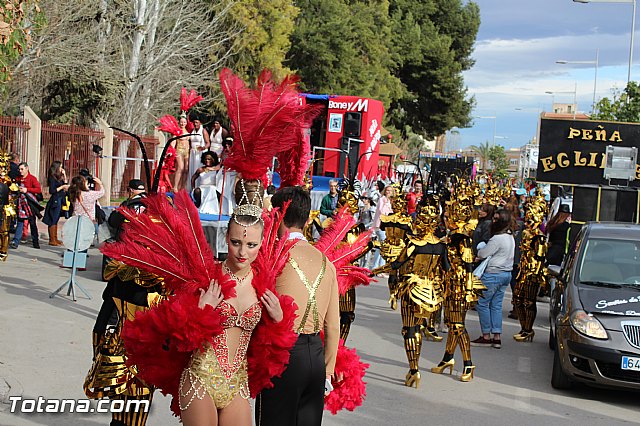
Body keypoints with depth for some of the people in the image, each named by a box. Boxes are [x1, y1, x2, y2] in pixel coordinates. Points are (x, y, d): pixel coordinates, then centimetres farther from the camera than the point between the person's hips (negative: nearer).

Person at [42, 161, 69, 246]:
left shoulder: (58, 178, 12)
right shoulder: (52, 178, -13)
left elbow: (65, 184, 17)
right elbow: (51, 191, -17)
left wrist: (64, 175, 10)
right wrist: (62, 187, -13)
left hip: (59, 201, 9)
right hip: (55, 201, -9)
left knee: (56, 220, 13)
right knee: (53, 221, -5)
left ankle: (55, 238, 19)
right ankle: (52, 240, -2)